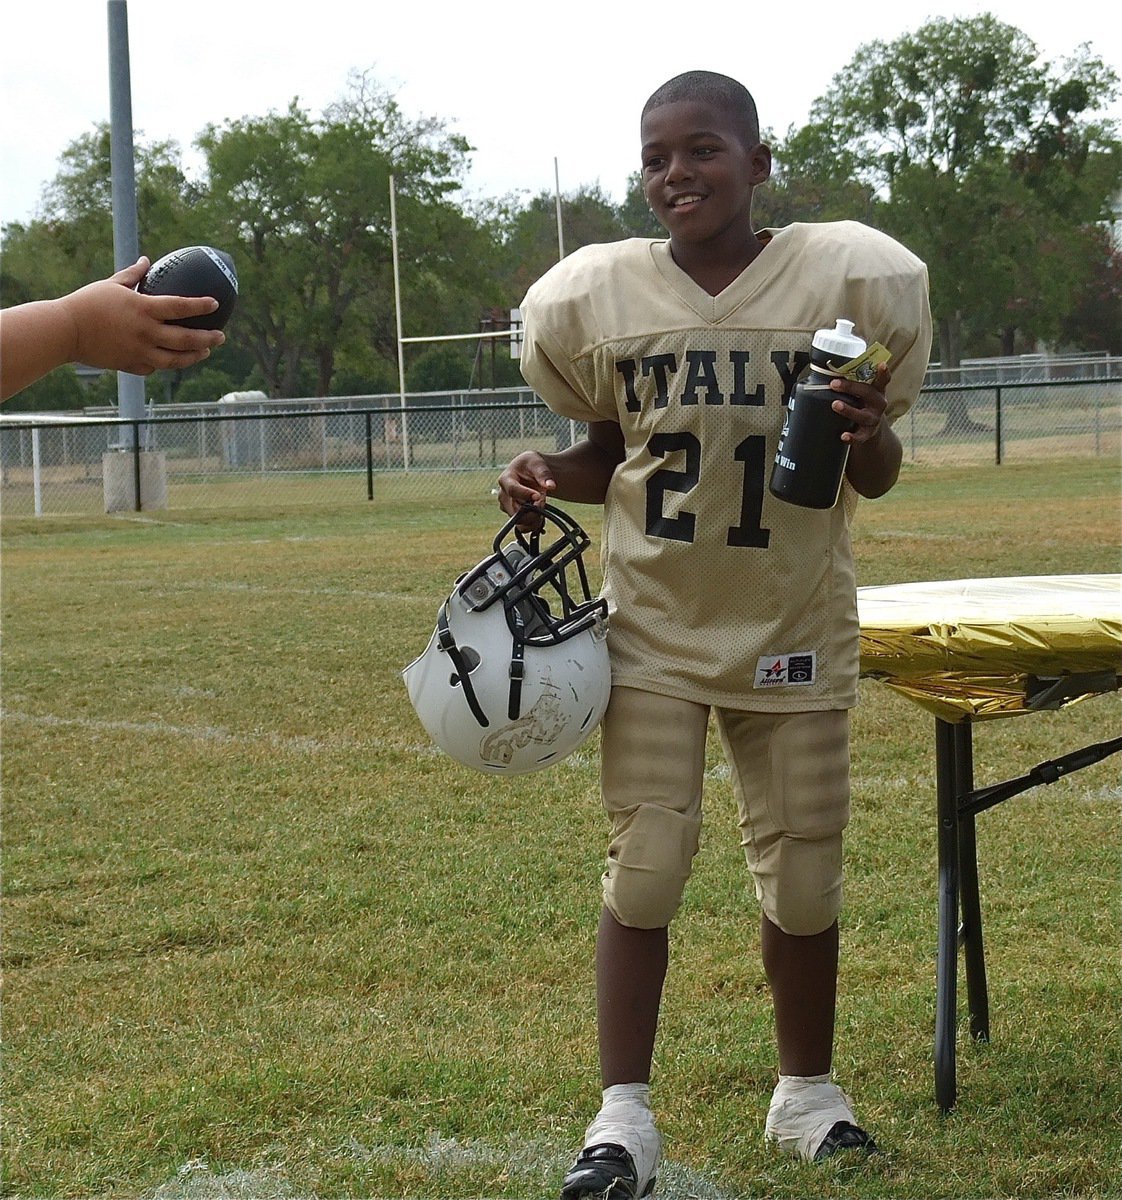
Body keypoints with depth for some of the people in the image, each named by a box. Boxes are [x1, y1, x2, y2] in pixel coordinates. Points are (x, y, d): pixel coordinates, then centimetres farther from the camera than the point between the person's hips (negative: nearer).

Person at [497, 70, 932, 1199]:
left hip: (793, 628, 0)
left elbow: (875, 478, 3)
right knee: (645, 863, -5)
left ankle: (807, 1092, 27)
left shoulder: (846, 279, -6)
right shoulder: (599, 296, -3)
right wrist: (545, 476, -8)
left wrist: (869, 436, -19)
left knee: (803, 873, 8)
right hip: (653, 626, 0)